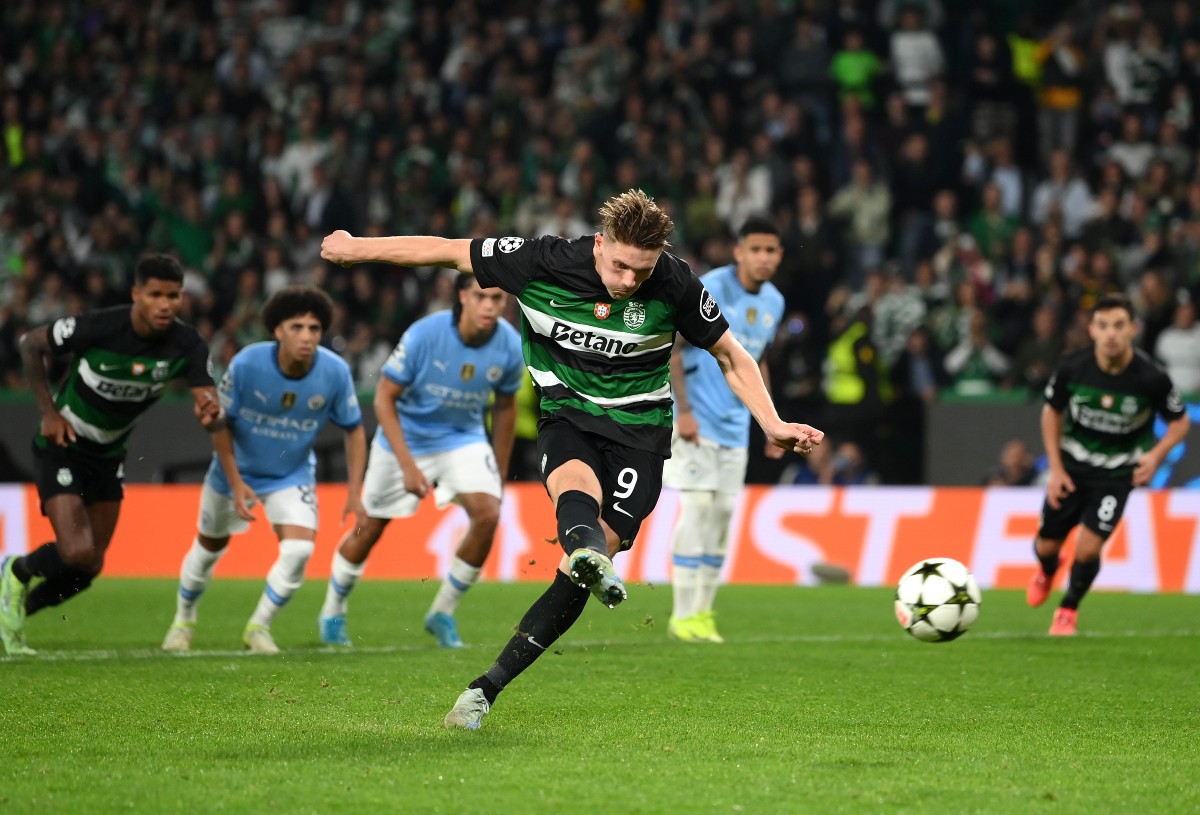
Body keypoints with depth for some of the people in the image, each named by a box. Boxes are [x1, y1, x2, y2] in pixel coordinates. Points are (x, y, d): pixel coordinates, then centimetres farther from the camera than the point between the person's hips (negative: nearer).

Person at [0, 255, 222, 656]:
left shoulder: (187, 345, -17)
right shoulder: (98, 328, -29)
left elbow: (214, 414, -19)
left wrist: (211, 413, -43)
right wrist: (48, 412, -16)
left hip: (109, 454, 5)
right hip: (62, 445, -5)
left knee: (90, 567, 9)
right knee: (77, 553, -19)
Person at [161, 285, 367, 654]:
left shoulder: (335, 372, -23)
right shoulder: (246, 364, -28)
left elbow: (354, 429, -7)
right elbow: (220, 422, -14)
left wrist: (354, 492, -12)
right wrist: (235, 482, -18)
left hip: (293, 474, 1)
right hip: (238, 469, -1)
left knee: (299, 550, -19)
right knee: (209, 547, 16)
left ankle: (259, 627, 4)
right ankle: (183, 620, 44)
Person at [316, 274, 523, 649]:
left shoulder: (510, 346, -15)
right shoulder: (424, 335, -26)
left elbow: (505, 406, 4)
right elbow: (384, 398, -18)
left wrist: (500, 474, 8)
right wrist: (408, 466, -24)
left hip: (463, 438, 2)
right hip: (406, 438, -2)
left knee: (487, 515, -19)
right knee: (370, 527, 5)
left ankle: (443, 614, -1)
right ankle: (333, 613, 31)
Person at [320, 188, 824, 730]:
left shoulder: (675, 285, -11)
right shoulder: (542, 262, -13)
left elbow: (731, 356, 3)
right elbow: (447, 252, -2)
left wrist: (773, 426, -7)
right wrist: (356, 248, 5)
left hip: (640, 428, 0)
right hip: (567, 415, 0)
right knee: (577, 486, -36)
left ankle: (489, 686, -12)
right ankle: (589, 551, -71)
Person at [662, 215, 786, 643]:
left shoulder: (773, 302, 8)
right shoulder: (709, 290, -14)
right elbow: (671, 347, -13)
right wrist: (683, 410, -19)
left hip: (735, 424, 7)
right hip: (697, 420, -7)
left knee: (723, 513, 5)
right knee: (697, 508, -11)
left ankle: (703, 612, 12)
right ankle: (683, 616, -6)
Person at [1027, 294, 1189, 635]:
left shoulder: (1151, 377, -23)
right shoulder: (1073, 367, -19)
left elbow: (1179, 421, -6)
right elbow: (1052, 412, 0)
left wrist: (1155, 455, -23)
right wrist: (1056, 469, -3)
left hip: (1117, 473, -2)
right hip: (1072, 466, 2)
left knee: (1088, 548, -14)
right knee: (1047, 546, 9)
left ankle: (1068, 612, 16)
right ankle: (1047, 571, 50)